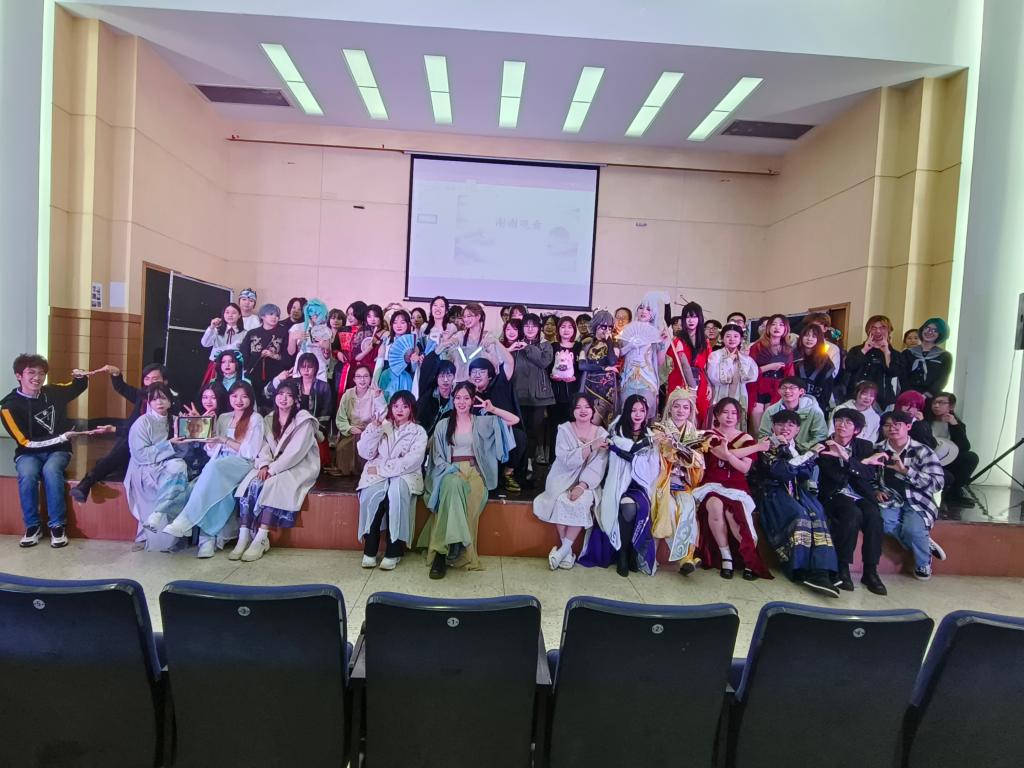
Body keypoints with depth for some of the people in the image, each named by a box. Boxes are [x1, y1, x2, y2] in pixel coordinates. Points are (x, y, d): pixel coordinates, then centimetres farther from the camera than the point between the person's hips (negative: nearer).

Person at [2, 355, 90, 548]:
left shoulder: (53, 392, -1)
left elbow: (80, 386, 20)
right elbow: (26, 442, -13)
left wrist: (81, 376, -2)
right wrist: (60, 438, -18)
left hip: (57, 451, 1)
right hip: (29, 452, 0)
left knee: (50, 471, -32)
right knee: (27, 474, -33)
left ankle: (57, 525, -22)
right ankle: (32, 526, -14)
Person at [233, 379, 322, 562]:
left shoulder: (304, 420, -7)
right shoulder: (268, 419, 13)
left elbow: (296, 452, -15)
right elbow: (264, 446, 5)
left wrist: (273, 469, -20)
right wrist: (264, 465, -15)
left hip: (299, 467, -5)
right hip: (272, 466, 5)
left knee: (272, 485, -32)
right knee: (250, 484, -23)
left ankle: (260, 540, -30)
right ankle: (243, 538, -24)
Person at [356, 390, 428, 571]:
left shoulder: (419, 432, 5)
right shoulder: (381, 426, 14)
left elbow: (411, 462, -10)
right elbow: (365, 453, 3)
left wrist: (381, 468, -14)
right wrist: (374, 429, -10)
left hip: (405, 475, -2)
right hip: (377, 474, 2)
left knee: (396, 492, -35)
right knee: (372, 494, -31)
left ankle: (394, 551, -25)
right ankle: (370, 549, -19)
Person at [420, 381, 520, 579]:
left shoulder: (482, 422, 15)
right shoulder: (443, 424, 15)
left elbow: (515, 420, 11)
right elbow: (437, 455, 9)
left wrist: (492, 409, 1)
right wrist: (451, 470, -9)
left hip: (474, 471, 0)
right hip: (450, 471, 0)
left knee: (470, 496, -34)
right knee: (453, 484, -38)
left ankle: (442, 551, -30)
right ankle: (453, 544, -38)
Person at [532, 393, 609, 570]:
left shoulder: (602, 434, 1)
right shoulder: (564, 429, -1)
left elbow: (598, 466, -8)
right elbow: (567, 460, -15)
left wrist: (582, 485, -22)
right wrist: (591, 447, -24)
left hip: (587, 482, 1)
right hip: (563, 478, 0)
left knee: (582, 502, -30)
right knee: (561, 501, -29)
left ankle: (563, 549, -17)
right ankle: (567, 551, -14)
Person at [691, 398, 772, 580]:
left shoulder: (746, 438, 13)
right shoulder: (710, 435, 7)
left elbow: (744, 468, -3)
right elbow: (724, 455, -13)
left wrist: (728, 453, -22)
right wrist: (757, 447, -11)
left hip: (736, 488, 1)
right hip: (712, 485, -1)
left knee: (732, 514, -31)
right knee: (715, 506, -35)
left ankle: (751, 560, -13)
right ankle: (726, 557, -20)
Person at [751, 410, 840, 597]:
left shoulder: (799, 448, 21)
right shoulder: (767, 447, 6)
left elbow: (806, 473, 2)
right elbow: (780, 471, -11)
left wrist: (792, 452, -7)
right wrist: (807, 456, -6)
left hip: (797, 492, 4)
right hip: (774, 492, -4)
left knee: (816, 514, -26)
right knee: (799, 515, -31)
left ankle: (821, 571, -37)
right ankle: (801, 570, -32)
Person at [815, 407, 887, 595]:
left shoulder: (865, 446, 10)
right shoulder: (824, 447, 2)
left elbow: (870, 475, -9)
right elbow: (838, 478, -9)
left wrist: (846, 457, -22)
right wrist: (864, 462, -5)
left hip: (861, 495, 3)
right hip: (835, 495, -3)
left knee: (873, 515, -29)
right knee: (853, 514, -34)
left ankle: (870, 571, -20)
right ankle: (843, 569, -25)